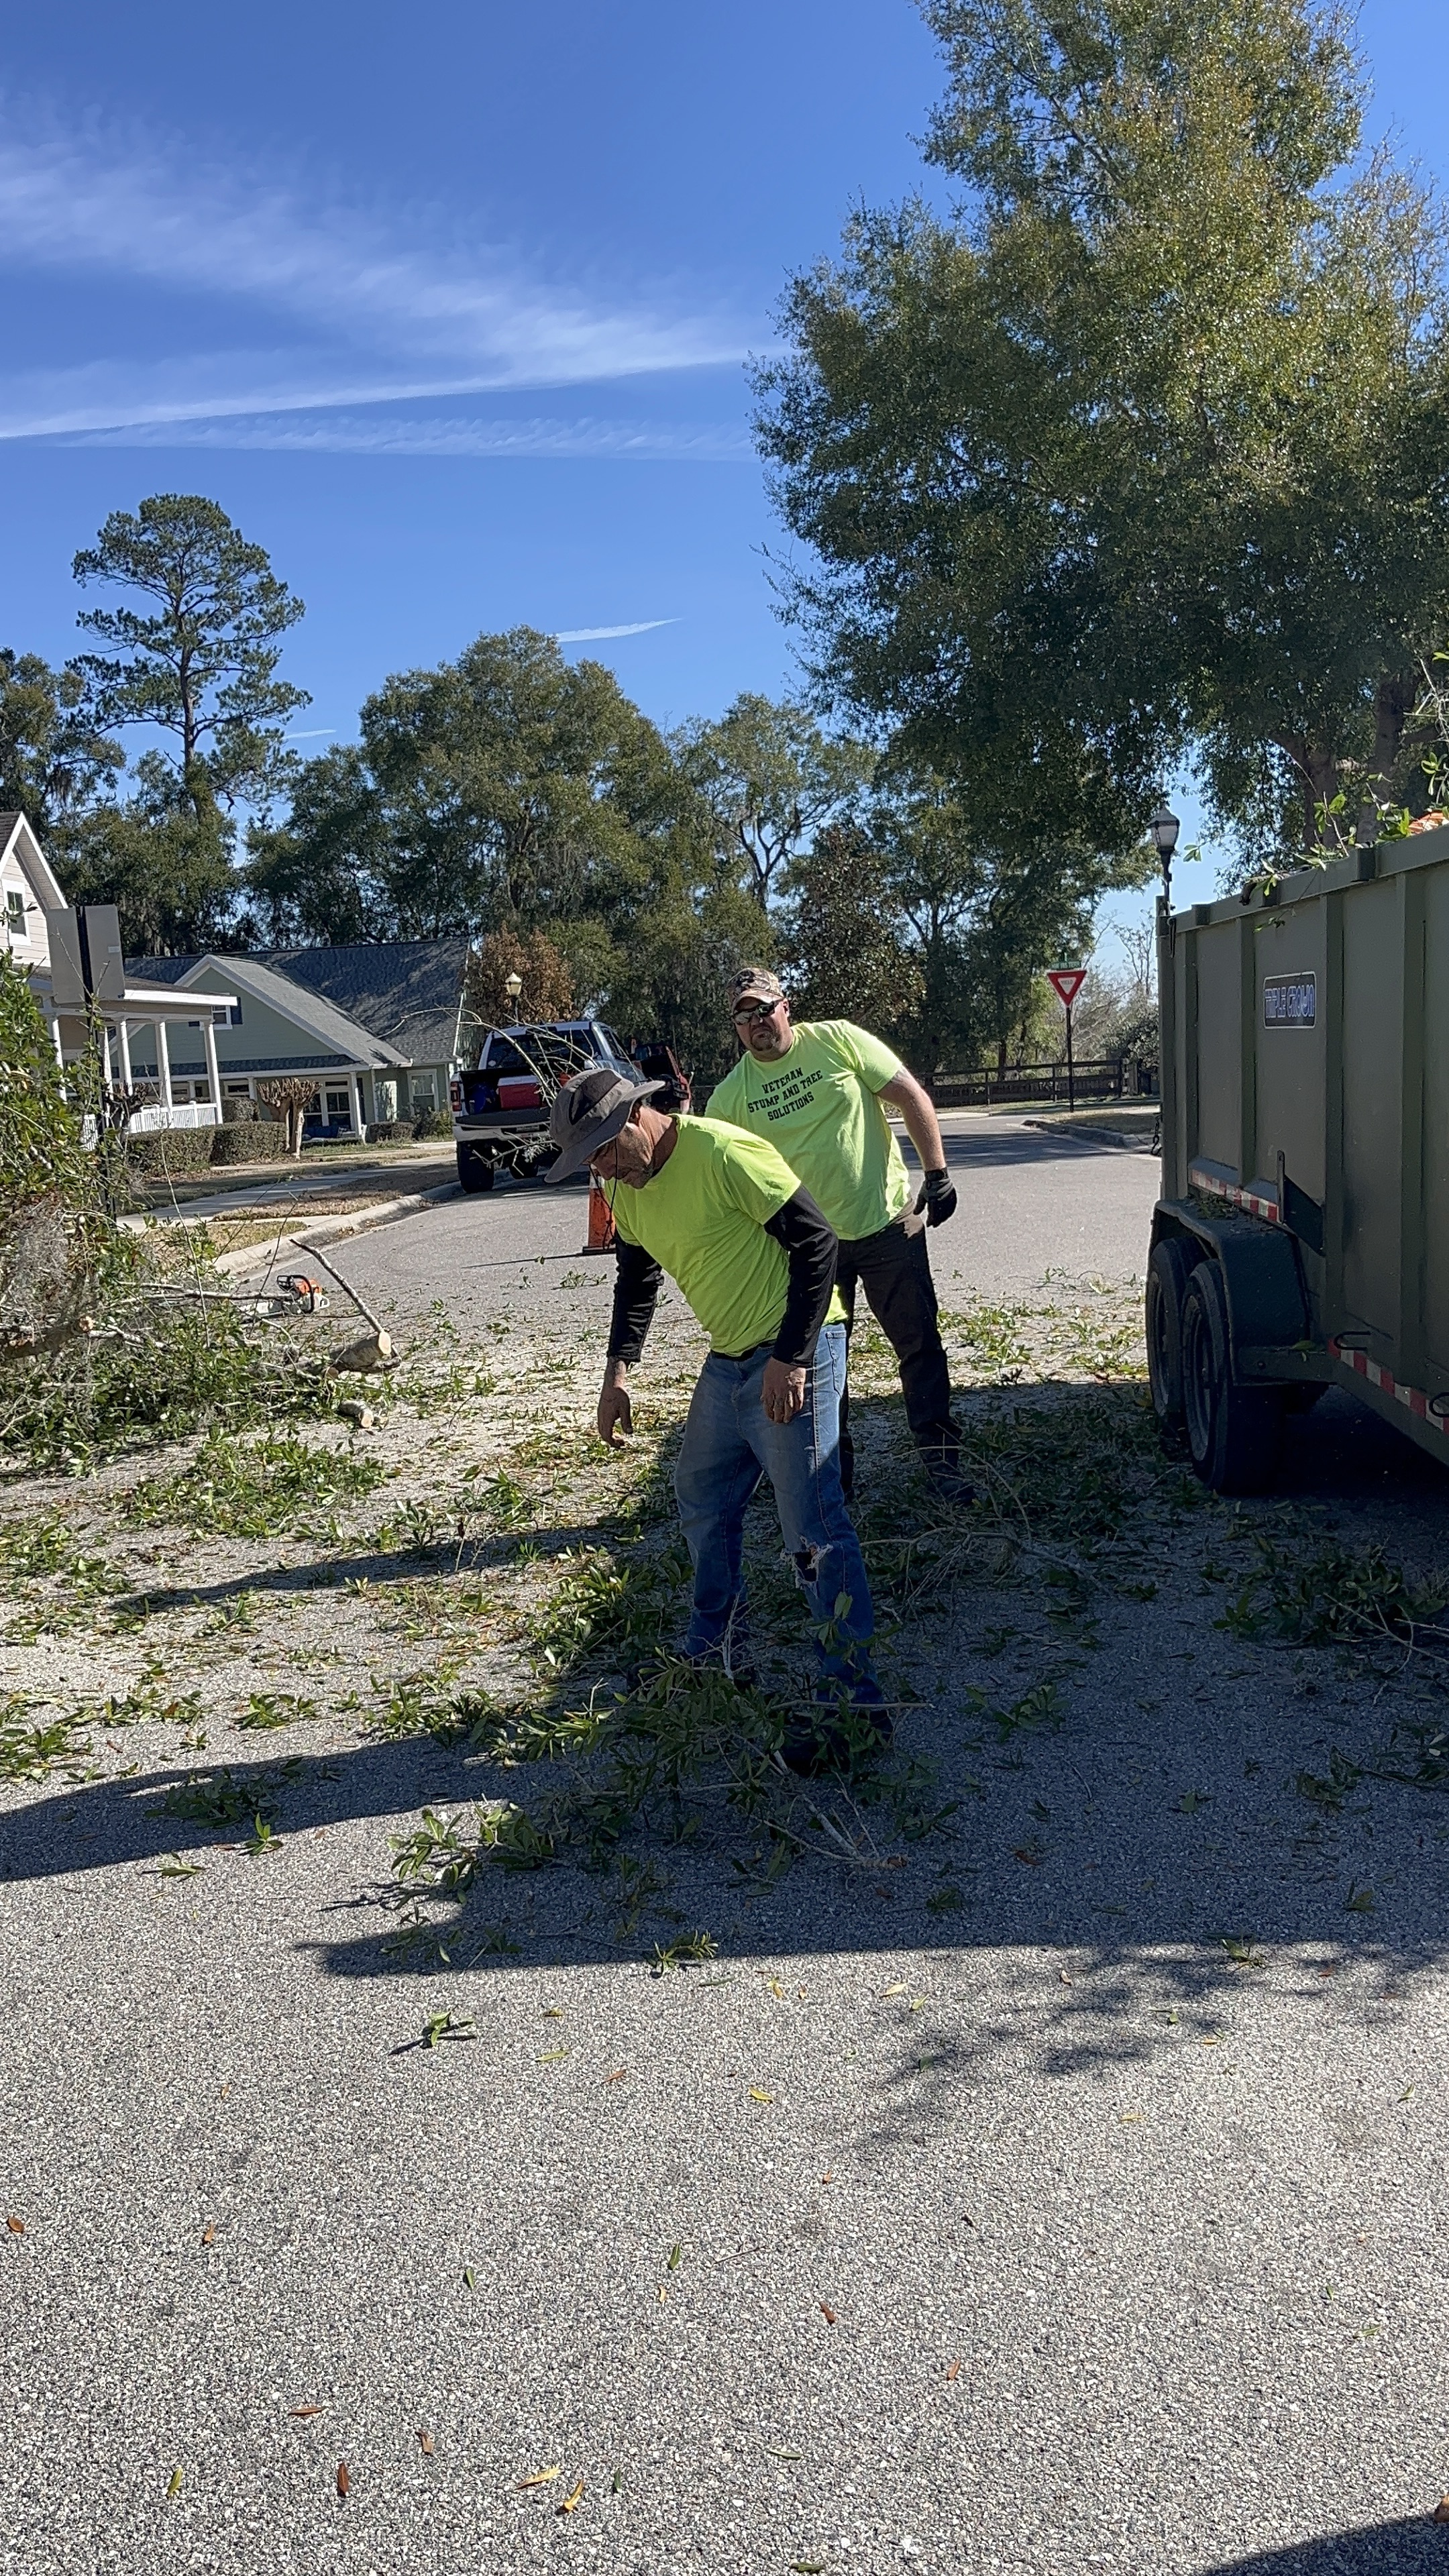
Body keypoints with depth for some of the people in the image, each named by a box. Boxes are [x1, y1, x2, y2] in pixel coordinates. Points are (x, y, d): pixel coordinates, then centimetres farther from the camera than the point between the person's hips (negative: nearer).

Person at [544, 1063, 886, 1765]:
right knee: (703, 1502, 20)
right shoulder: (627, 1186, 6)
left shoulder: (726, 1155, -21)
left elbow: (816, 1241, -21)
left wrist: (791, 1360, -22)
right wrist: (618, 1372, 9)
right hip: (727, 1362, 10)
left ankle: (854, 1700, -3)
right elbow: (636, 1279, 21)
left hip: (793, 1360, -9)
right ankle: (716, 1652, 38)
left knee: (814, 1531, -10)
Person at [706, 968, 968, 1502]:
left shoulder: (837, 1040, -6)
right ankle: (835, 1473, 23)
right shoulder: (729, 1096, 0)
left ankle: (941, 1458, 14)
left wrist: (937, 1173, -11)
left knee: (919, 1344, 3)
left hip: (889, 1223, -2)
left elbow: (912, 1098, -5)